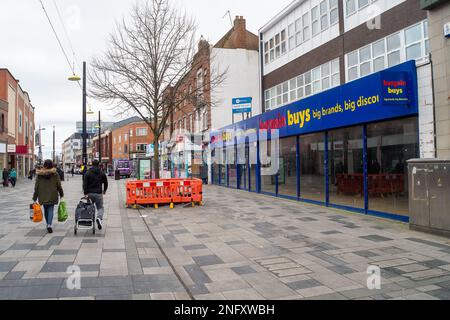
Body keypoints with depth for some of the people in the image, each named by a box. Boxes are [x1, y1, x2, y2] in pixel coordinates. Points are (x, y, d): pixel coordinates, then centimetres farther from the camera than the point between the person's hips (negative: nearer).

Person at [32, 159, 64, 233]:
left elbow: (36, 186, 1)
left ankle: (48, 224, 26)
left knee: (46, 210, 16)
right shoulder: (55, 174, -6)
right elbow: (59, 185, -3)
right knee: (50, 210, 0)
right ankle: (49, 225, -16)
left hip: (43, 196, 2)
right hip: (52, 195, -2)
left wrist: (35, 197, 6)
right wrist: (61, 194, 10)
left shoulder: (39, 174, -2)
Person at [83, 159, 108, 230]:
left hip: (90, 193, 1)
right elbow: (105, 182, 10)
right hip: (98, 193, -1)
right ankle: (99, 218, -23)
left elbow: (85, 184, -7)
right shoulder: (102, 173, 3)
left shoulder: (88, 173, 1)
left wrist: (85, 193, -7)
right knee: (100, 207, 5)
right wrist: (104, 190, 26)